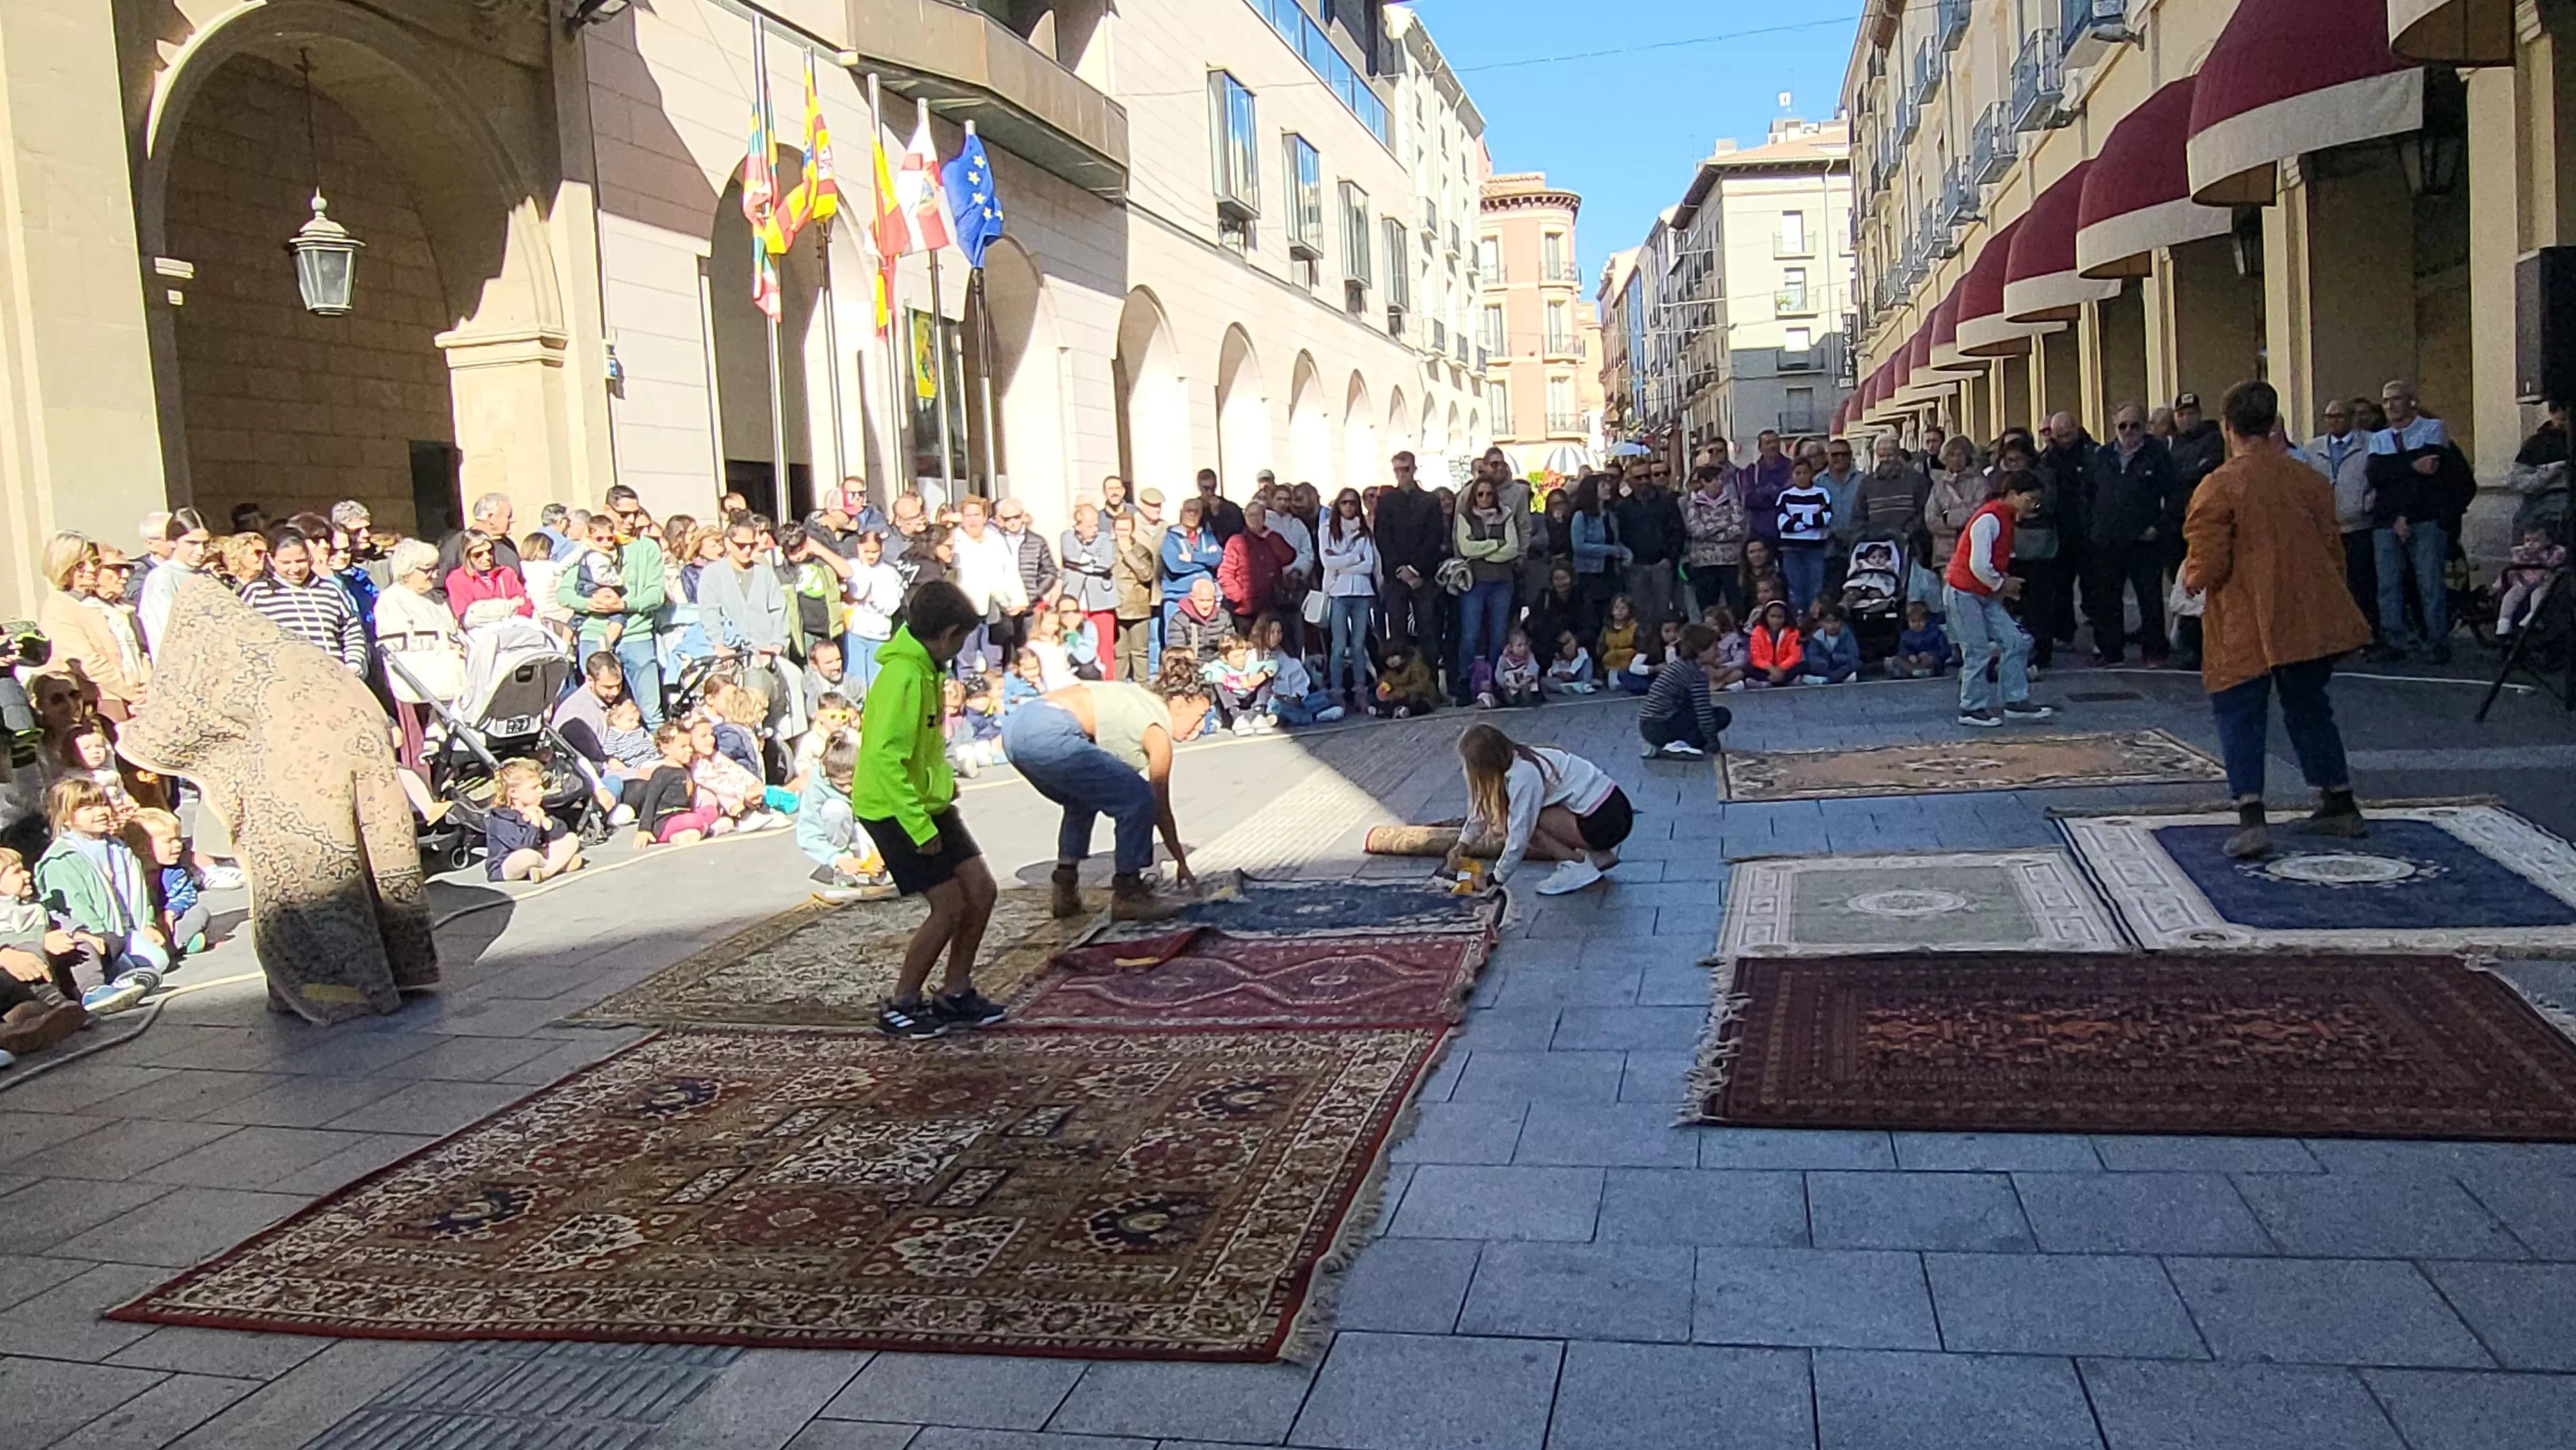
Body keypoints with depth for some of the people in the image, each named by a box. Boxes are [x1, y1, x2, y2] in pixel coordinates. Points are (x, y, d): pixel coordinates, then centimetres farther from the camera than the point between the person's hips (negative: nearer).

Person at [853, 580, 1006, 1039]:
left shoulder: (925, 669, 8)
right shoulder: (902, 676, -23)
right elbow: (884, 758, -28)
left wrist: (944, 780, 12)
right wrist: (919, 827, -26)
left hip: (928, 802, 9)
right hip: (894, 811, -9)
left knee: (980, 889, 7)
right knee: (949, 907, -8)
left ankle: (955, 993, 21)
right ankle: (900, 1007, 8)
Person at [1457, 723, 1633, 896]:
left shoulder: (1523, 775, -20)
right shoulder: (1517, 759, 6)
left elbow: (1519, 836, -17)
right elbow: (1483, 807, 17)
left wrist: (1498, 878, -3)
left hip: (1606, 819, -9)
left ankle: (1579, 866, -5)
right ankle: (1596, 854, 13)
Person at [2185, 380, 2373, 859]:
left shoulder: (2219, 487, -13)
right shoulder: (2309, 480, 4)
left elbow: (2207, 568, -14)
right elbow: (2335, 553, 10)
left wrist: (2188, 576, 7)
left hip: (2244, 629, -5)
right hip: (2308, 621, 5)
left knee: (2240, 718, 1)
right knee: (2309, 709, 20)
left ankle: (2250, 818, -11)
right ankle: (2340, 806, 29)